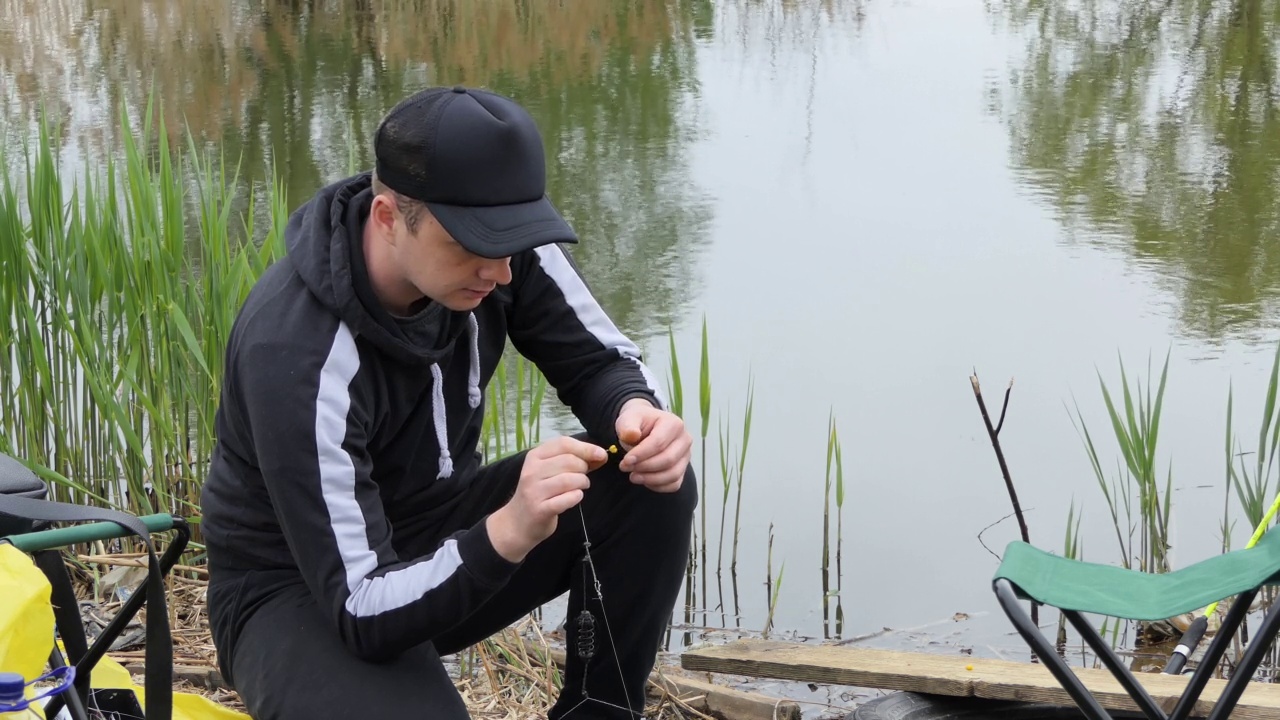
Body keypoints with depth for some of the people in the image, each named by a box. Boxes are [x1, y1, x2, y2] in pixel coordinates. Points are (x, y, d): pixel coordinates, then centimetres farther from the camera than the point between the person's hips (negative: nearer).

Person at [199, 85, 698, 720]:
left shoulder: (497, 239, -16)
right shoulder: (296, 354, -33)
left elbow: (601, 360, -3)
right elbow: (361, 611, -32)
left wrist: (638, 411, -27)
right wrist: (507, 534, -48)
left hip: (438, 536, 6)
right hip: (303, 591, -6)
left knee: (653, 486, -17)